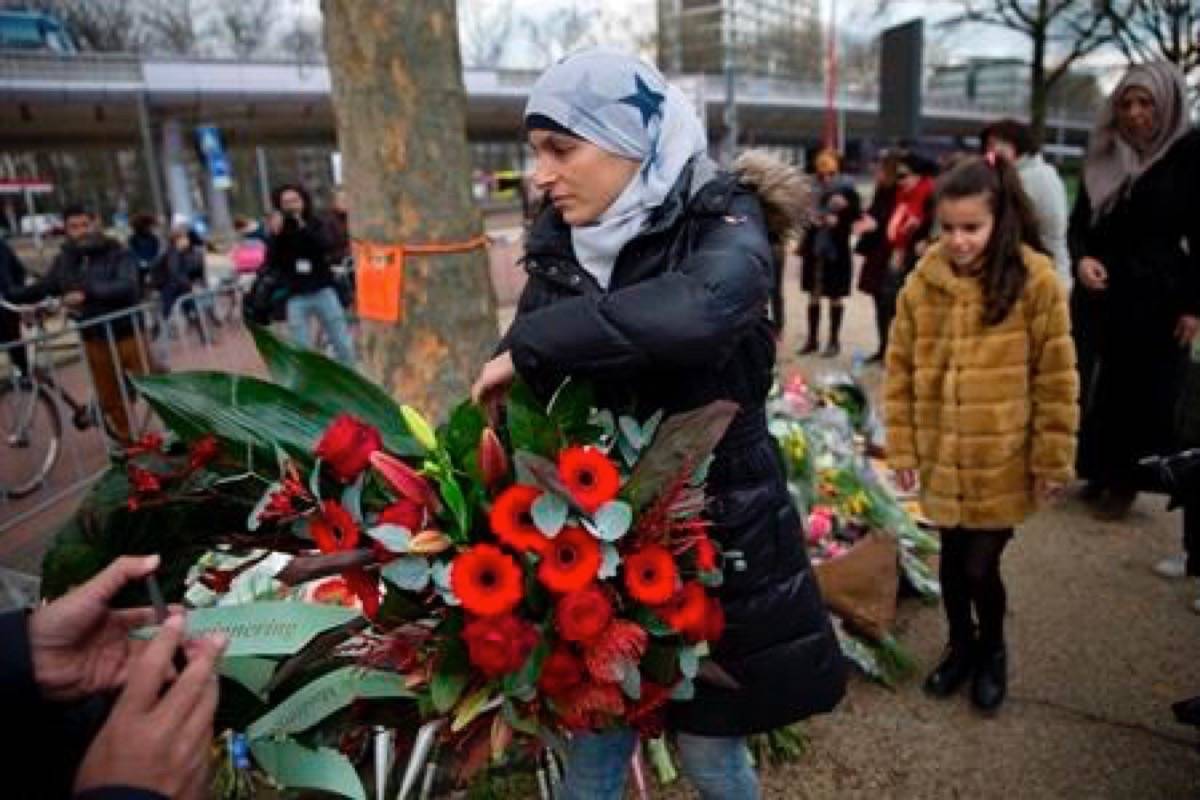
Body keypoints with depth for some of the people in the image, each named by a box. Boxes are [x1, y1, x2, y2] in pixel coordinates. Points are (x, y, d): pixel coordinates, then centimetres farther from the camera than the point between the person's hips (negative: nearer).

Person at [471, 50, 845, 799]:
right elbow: (517, 374, 4)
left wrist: (535, 346, -29)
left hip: (716, 525, -3)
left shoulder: (720, 219, -13)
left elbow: (700, 309, -36)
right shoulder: (559, 241, 2)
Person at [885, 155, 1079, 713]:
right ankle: (960, 644, 41)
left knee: (979, 567, 2)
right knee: (952, 559, 15)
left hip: (1003, 460, -3)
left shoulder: (1035, 280, -10)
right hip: (942, 458, 3)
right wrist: (901, 446, 1)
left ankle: (992, 650, 33)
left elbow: (1057, 378, -7)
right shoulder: (923, 281, -2)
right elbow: (899, 368, 2)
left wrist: (1053, 460, -5)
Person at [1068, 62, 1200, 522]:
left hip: (1156, 297, -4)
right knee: (1092, 386, 8)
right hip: (1098, 292, 4)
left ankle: (1125, 482, 17)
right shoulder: (1103, 156, 7)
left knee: (1142, 392, 5)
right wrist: (1082, 259, -12)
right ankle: (1096, 471, 23)